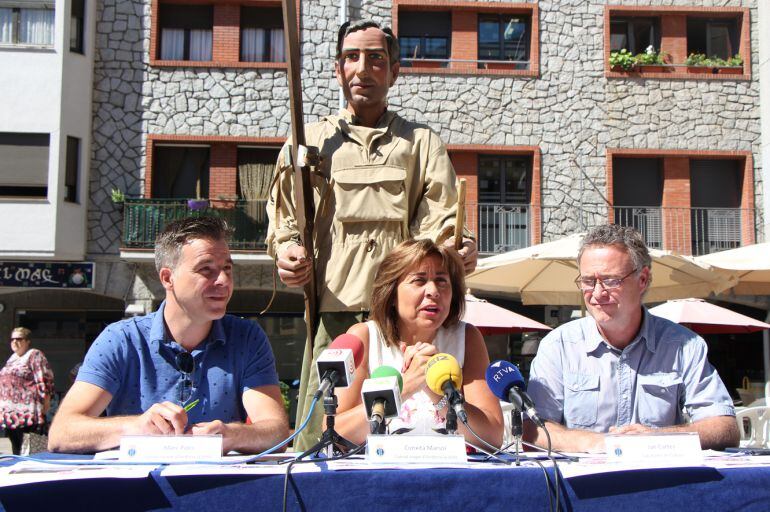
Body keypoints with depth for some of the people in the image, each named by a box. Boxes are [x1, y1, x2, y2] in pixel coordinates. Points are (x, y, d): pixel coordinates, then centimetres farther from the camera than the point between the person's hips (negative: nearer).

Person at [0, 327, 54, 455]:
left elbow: (44, 380, -12)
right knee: (16, 447, 13)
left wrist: (44, 404, -16)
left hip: (28, 413, -8)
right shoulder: (12, 358, 19)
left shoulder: (34, 355, -6)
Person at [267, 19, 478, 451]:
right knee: (318, 440, -6)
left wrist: (459, 250, -14)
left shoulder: (422, 143, 19)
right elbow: (284, 219, 19)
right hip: (332, 311, 1)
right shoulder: (309, 142, 20)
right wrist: (287, 250, -4)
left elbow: (440, 222, 8)